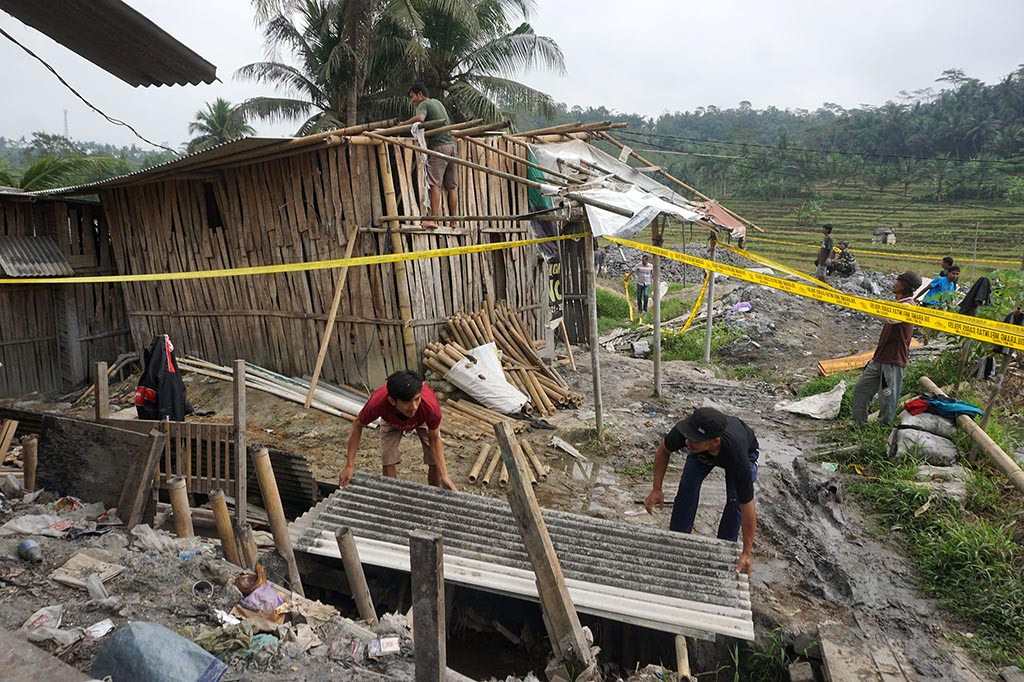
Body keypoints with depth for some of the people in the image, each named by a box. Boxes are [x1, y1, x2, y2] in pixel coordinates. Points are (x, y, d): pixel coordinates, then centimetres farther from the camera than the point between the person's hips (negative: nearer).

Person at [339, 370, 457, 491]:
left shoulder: (430, 405, -45)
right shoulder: (377, 403, -44)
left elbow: (435, 439, -26)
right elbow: (358, 426, -22)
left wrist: (445, 476, -32)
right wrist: (350, 466, -22)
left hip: (423, 420, 0)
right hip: (391, 422, 1)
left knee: (435, 463, -5)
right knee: (388, 462, -8)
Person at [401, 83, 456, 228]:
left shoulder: (423, 104, -1)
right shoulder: (437, 102, 25)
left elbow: (420, 118, -23)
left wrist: (402, 124, -13)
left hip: (438, 147, -8)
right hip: (451, 145, 8)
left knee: (434, 184, -12)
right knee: (452, 186, 6)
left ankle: (434, 220, -19)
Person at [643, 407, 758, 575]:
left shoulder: (737, 458, -47)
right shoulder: (683, 432, -41)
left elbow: (747, 506, -35)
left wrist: (747, 552, -30)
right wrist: (657, 489, -18)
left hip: (746, 450, -2)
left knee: (735, 499, -20)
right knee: (687, 486, -15)